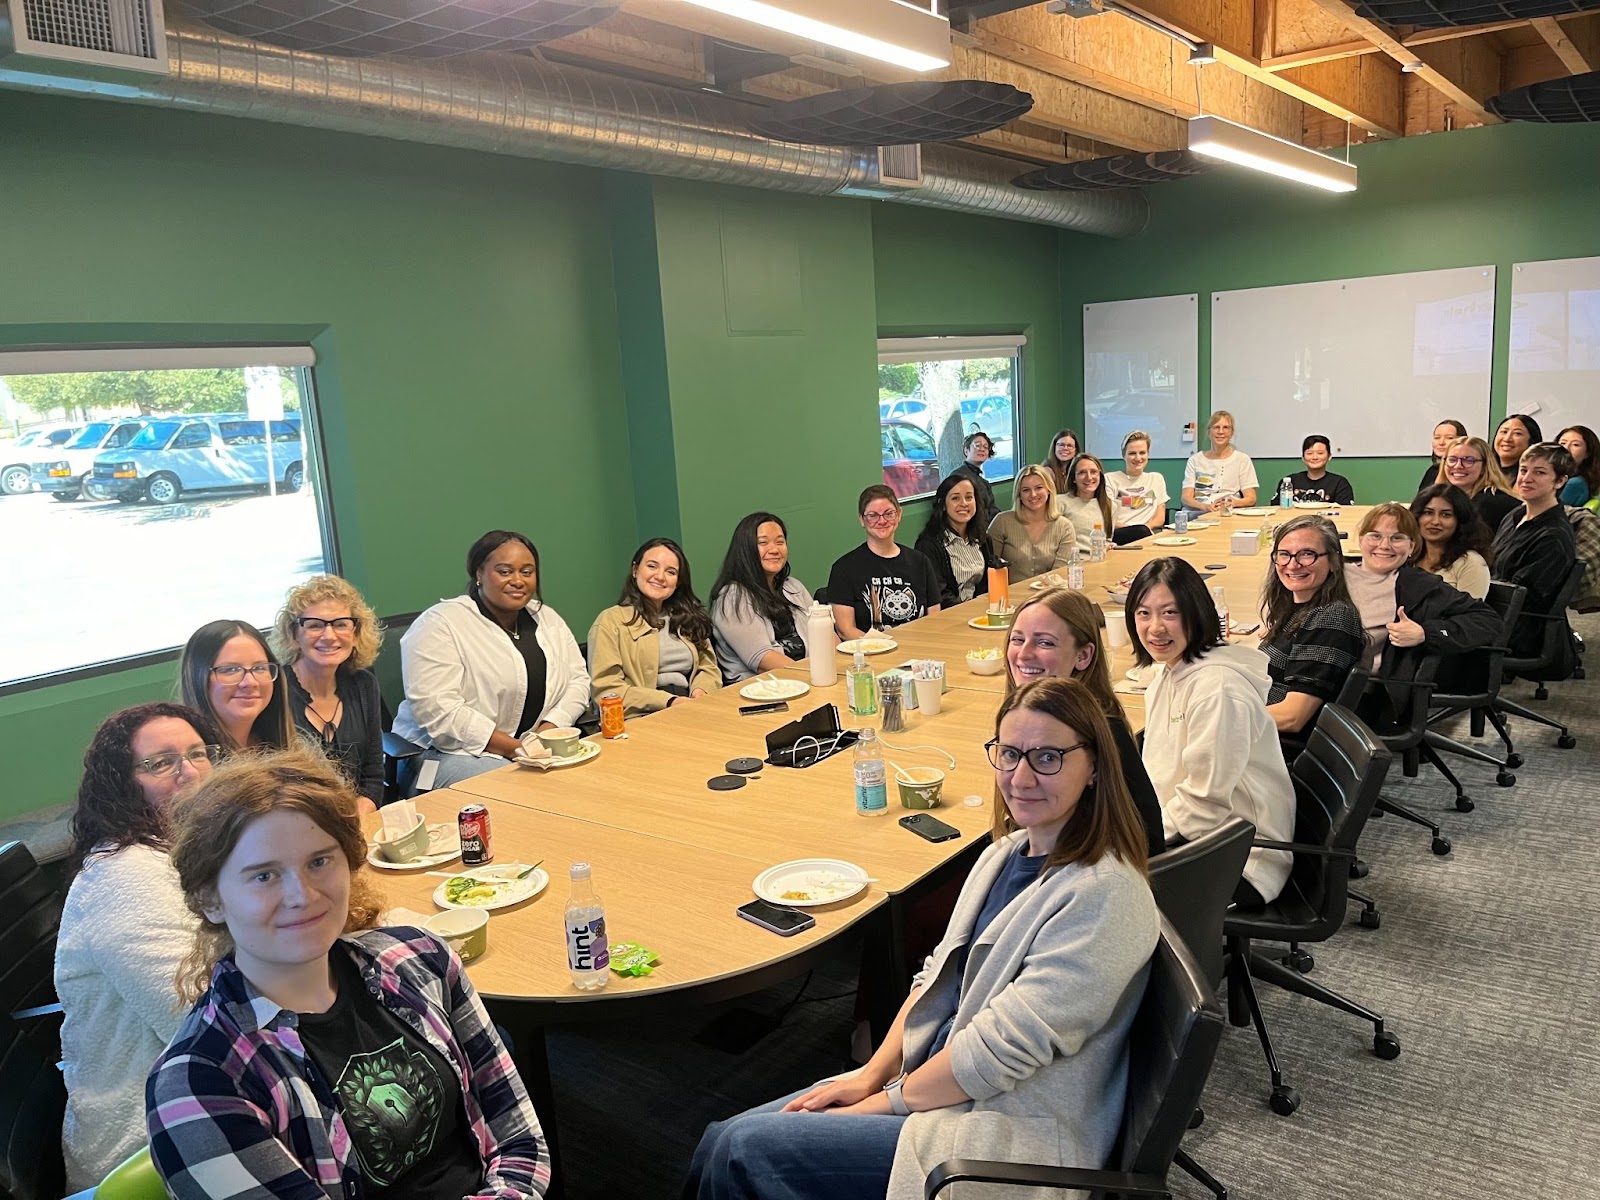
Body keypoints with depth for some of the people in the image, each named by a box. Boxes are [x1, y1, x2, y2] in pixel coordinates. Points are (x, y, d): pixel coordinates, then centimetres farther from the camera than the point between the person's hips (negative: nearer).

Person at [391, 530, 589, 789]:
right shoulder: (440, 625, -8)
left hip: (540, 746, 7)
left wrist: (551, 727, -8)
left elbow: (578, 679, 13)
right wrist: (515, 748, -21)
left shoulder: (548, 619, 14)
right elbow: (436, 710, -18)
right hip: (452, 752, -6)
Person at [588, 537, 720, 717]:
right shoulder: (610, 621, 2)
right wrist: (669, 702, -16)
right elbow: (605, 689, -7)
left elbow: (709, 668, 18)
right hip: (639, 721, -5)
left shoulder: (689, 618, 22)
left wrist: (700, 692, -6)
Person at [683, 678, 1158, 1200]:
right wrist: (873, 1074, 0)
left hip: (1014, 1137, -7)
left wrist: (884, 1102, -12)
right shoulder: (1007, 853, 4)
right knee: (723, 1141, 1)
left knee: (746, 1150, -11)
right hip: (938, 1082, 8)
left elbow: (1000, 1050, -23)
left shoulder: (1104, 895, -23)